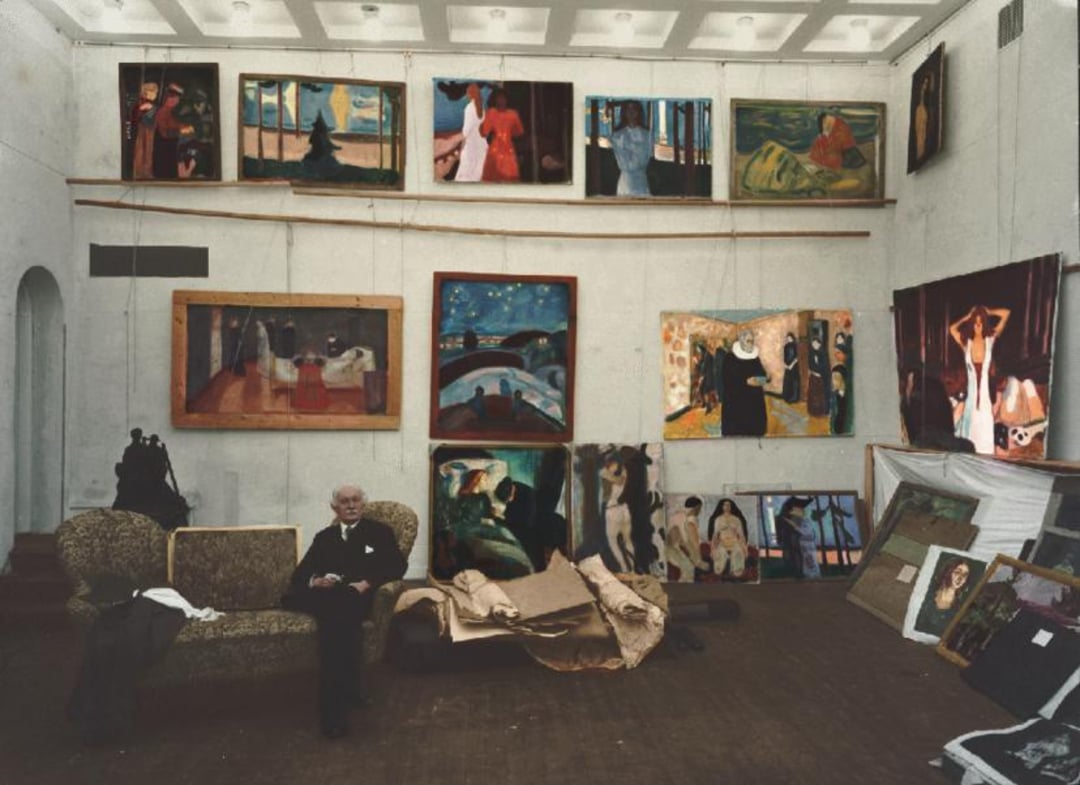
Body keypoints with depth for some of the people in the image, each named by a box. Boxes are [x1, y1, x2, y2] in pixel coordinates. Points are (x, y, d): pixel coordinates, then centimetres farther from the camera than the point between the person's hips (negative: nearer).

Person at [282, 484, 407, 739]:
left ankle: (335, 709, -36)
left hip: (357, 597, -3)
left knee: (339, 607, -36)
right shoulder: (324, 537, 25)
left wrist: (368, 583, -12)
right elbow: (299, 573, 16)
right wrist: (315, 581, -7)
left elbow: (398, 565, 3)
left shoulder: (379, 532, 16)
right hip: (326, 596, 4)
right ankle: (350, 686, -23)